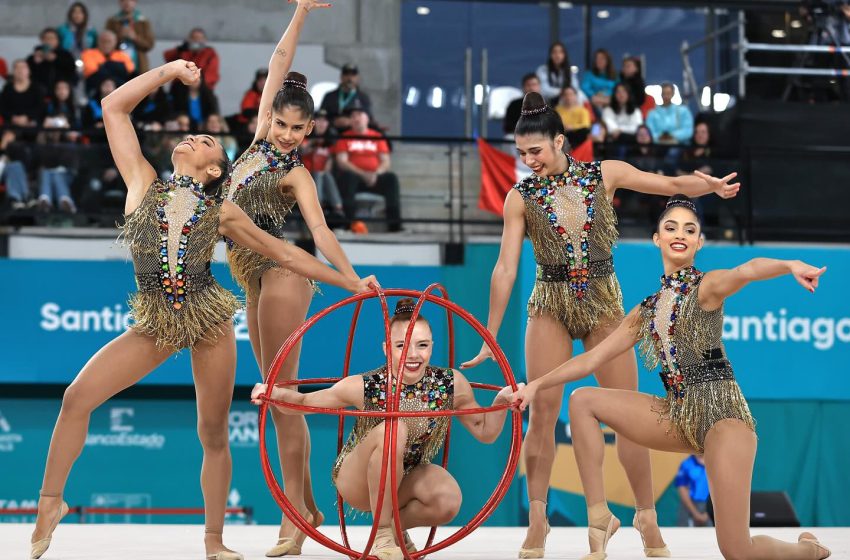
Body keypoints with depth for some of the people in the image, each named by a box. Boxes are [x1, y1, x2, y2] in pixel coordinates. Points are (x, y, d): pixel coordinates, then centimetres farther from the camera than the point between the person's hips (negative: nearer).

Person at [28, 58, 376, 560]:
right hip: (154, 325, 0)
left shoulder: (223, 212, 5)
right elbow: (115, 108, 5)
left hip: (210, 322, 0)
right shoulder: (143, 183, 6)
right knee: (78, 397, -14)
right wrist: (168, 72, 7)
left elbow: (285, 254, 12)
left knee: (214, 435, 3)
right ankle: (51, 502, -1)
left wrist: (352, 283, 10)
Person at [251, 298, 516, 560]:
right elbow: (303, 403, -11)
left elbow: (485, 432, -2)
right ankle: (382, 533, -18)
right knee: (392, 429, -34)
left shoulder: (451, 385, -15)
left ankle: (397, 524, 4)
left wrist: (501, 404, -21)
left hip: (406, 478, 3)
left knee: (449, 501, -31)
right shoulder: (365, 387, -22)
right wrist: (277, 394, -32)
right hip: (356, 480, -2)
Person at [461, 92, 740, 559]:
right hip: (550, 305, 0)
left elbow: (671, 184, 1)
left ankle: (647, 519, 8)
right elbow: (505, 267, -4)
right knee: (542, 411, -6)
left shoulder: (605, 174, 0)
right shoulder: (521, 197, -1)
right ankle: (537, 520, 4)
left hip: (603, 300, 0)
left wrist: (710, 185, -20)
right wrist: (491, 337, -5)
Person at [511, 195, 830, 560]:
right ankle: (600, 518, 2)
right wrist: (537, 386, 16)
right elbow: (592, 358, 22)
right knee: (582, 400, 1)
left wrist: (789, 265, -47)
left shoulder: (707, 287, -1)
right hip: (679, 413, 6)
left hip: (721, 410, -6)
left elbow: (747, 271, -26)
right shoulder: (647, 310, 17)